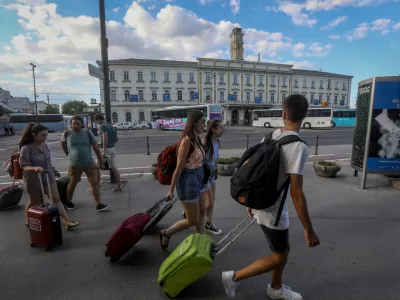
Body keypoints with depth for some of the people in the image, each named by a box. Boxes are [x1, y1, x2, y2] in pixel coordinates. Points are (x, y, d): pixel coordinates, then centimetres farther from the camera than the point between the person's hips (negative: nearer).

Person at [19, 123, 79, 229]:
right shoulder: (26, 148, -20)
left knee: (56, 199, 3)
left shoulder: (45, 145, -1)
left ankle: (67, 221, 4)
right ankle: (29, 222, 41)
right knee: (34, 202, 15)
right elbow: (24, 166, -22)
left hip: (48, 177, 5)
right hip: (34, 180, -5)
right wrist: (35, 168, -41)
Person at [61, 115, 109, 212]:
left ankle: (98, 204, -1)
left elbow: (96, 148, -4)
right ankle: (68, 201, 38)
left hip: (89, 163, 1)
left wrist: (101, 162, -4)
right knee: (72, 184, 14)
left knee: (94, 182, -4)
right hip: (74, 165, 0)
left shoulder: (87, 133, -5)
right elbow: (63, 144, 15)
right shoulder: (67, 133, -6)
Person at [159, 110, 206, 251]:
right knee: (192, 220, 6)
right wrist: (171, 189, -13)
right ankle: (165, 233, 26)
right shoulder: (187, 140, -22)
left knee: (202, 212, 20)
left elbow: (198, 161, 6)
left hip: (198, 179, 9)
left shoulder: (197, 139, 5)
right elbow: (179, 167, -19)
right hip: (188, 180, -9)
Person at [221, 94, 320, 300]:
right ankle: (234, 277, 20)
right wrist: (308, 230, -15)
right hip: (272, 210, -8)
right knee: (278, 258, 13)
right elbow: (296, 192, -25)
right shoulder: (298, 146, -23)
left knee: (283, 250, 25)